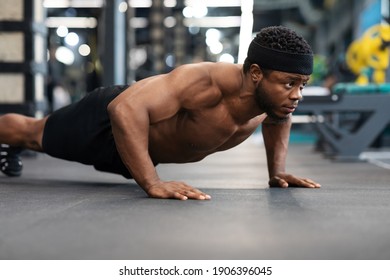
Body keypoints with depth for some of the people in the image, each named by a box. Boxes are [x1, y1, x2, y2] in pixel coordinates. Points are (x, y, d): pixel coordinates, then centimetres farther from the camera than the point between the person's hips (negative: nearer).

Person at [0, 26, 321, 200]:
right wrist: (152, 183, -56)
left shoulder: (273, 96, -22)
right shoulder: (209, 81, -48)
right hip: (107, 120, -8)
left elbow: (279, 119, 6)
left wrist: (277, 171, -4)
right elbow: (125, 108, -56)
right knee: (32, 134, 22)